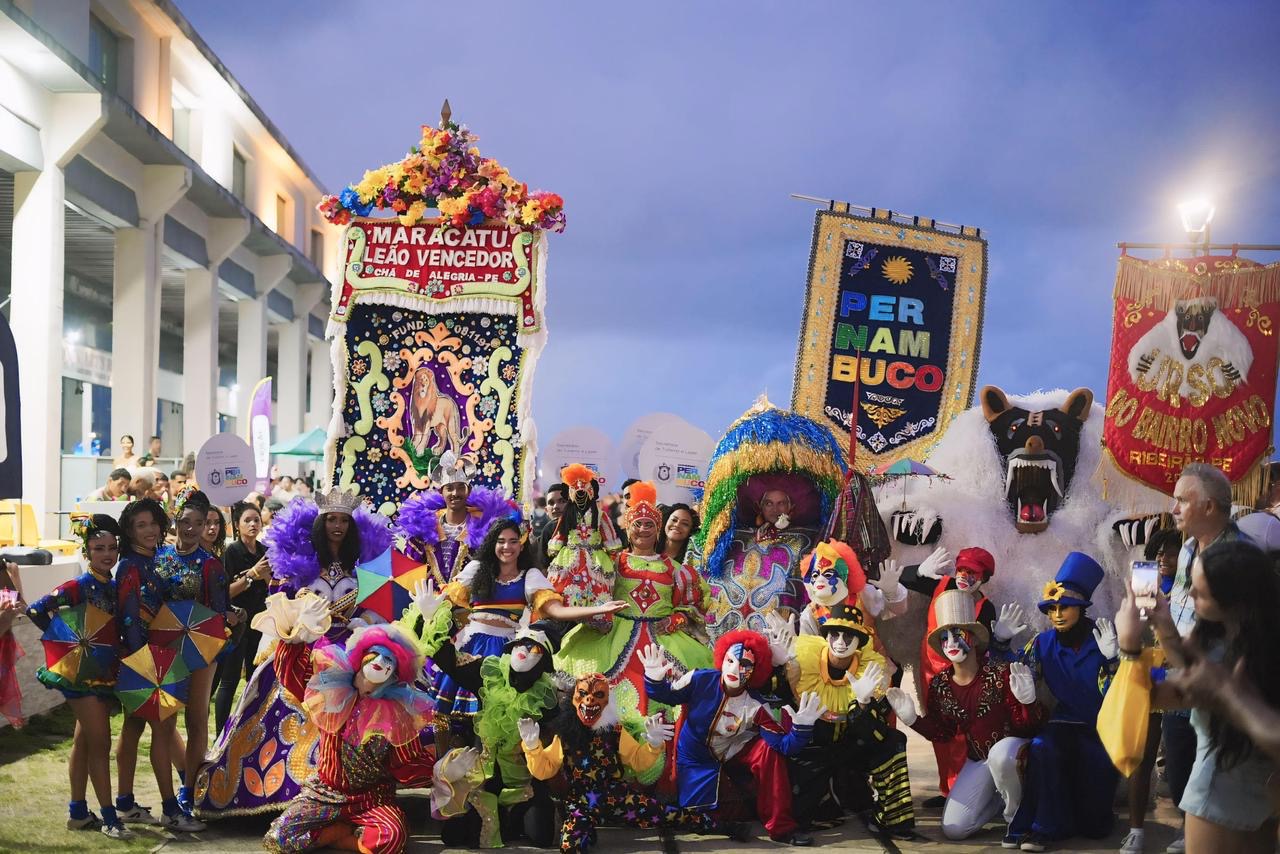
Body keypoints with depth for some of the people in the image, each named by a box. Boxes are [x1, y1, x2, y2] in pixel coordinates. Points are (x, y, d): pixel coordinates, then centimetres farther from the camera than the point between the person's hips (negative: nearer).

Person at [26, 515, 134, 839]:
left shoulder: (115, 586, 6)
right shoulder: (79, 586, -14)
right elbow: (36, 610, -21)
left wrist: (119, 653, 0)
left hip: (105, 673, 7)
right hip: (82, 672, -7)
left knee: (84, 741, 14)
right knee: (100, 743, -6)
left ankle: (78, 812, 22)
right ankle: (109, 817, -1)